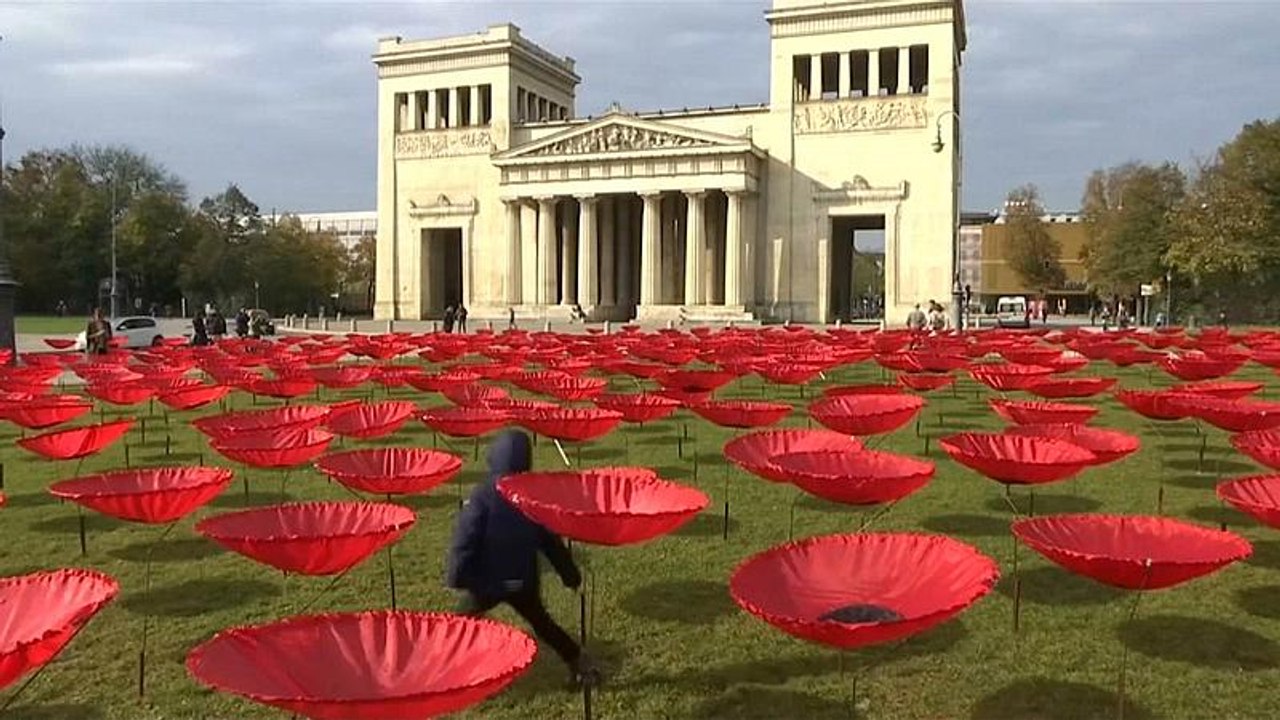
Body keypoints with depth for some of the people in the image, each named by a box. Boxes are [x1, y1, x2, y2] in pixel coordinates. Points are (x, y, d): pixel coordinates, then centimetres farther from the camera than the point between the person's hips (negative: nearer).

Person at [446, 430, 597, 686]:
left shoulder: (483, 496, -17)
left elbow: (465, 540, -19)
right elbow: (551, 541, 3)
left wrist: (456, 578, -9)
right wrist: (570, 574, 13)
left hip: (486, 581, -4)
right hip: (523, 581, 4)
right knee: (541, 622, 22)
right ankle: (580, 664, 24)